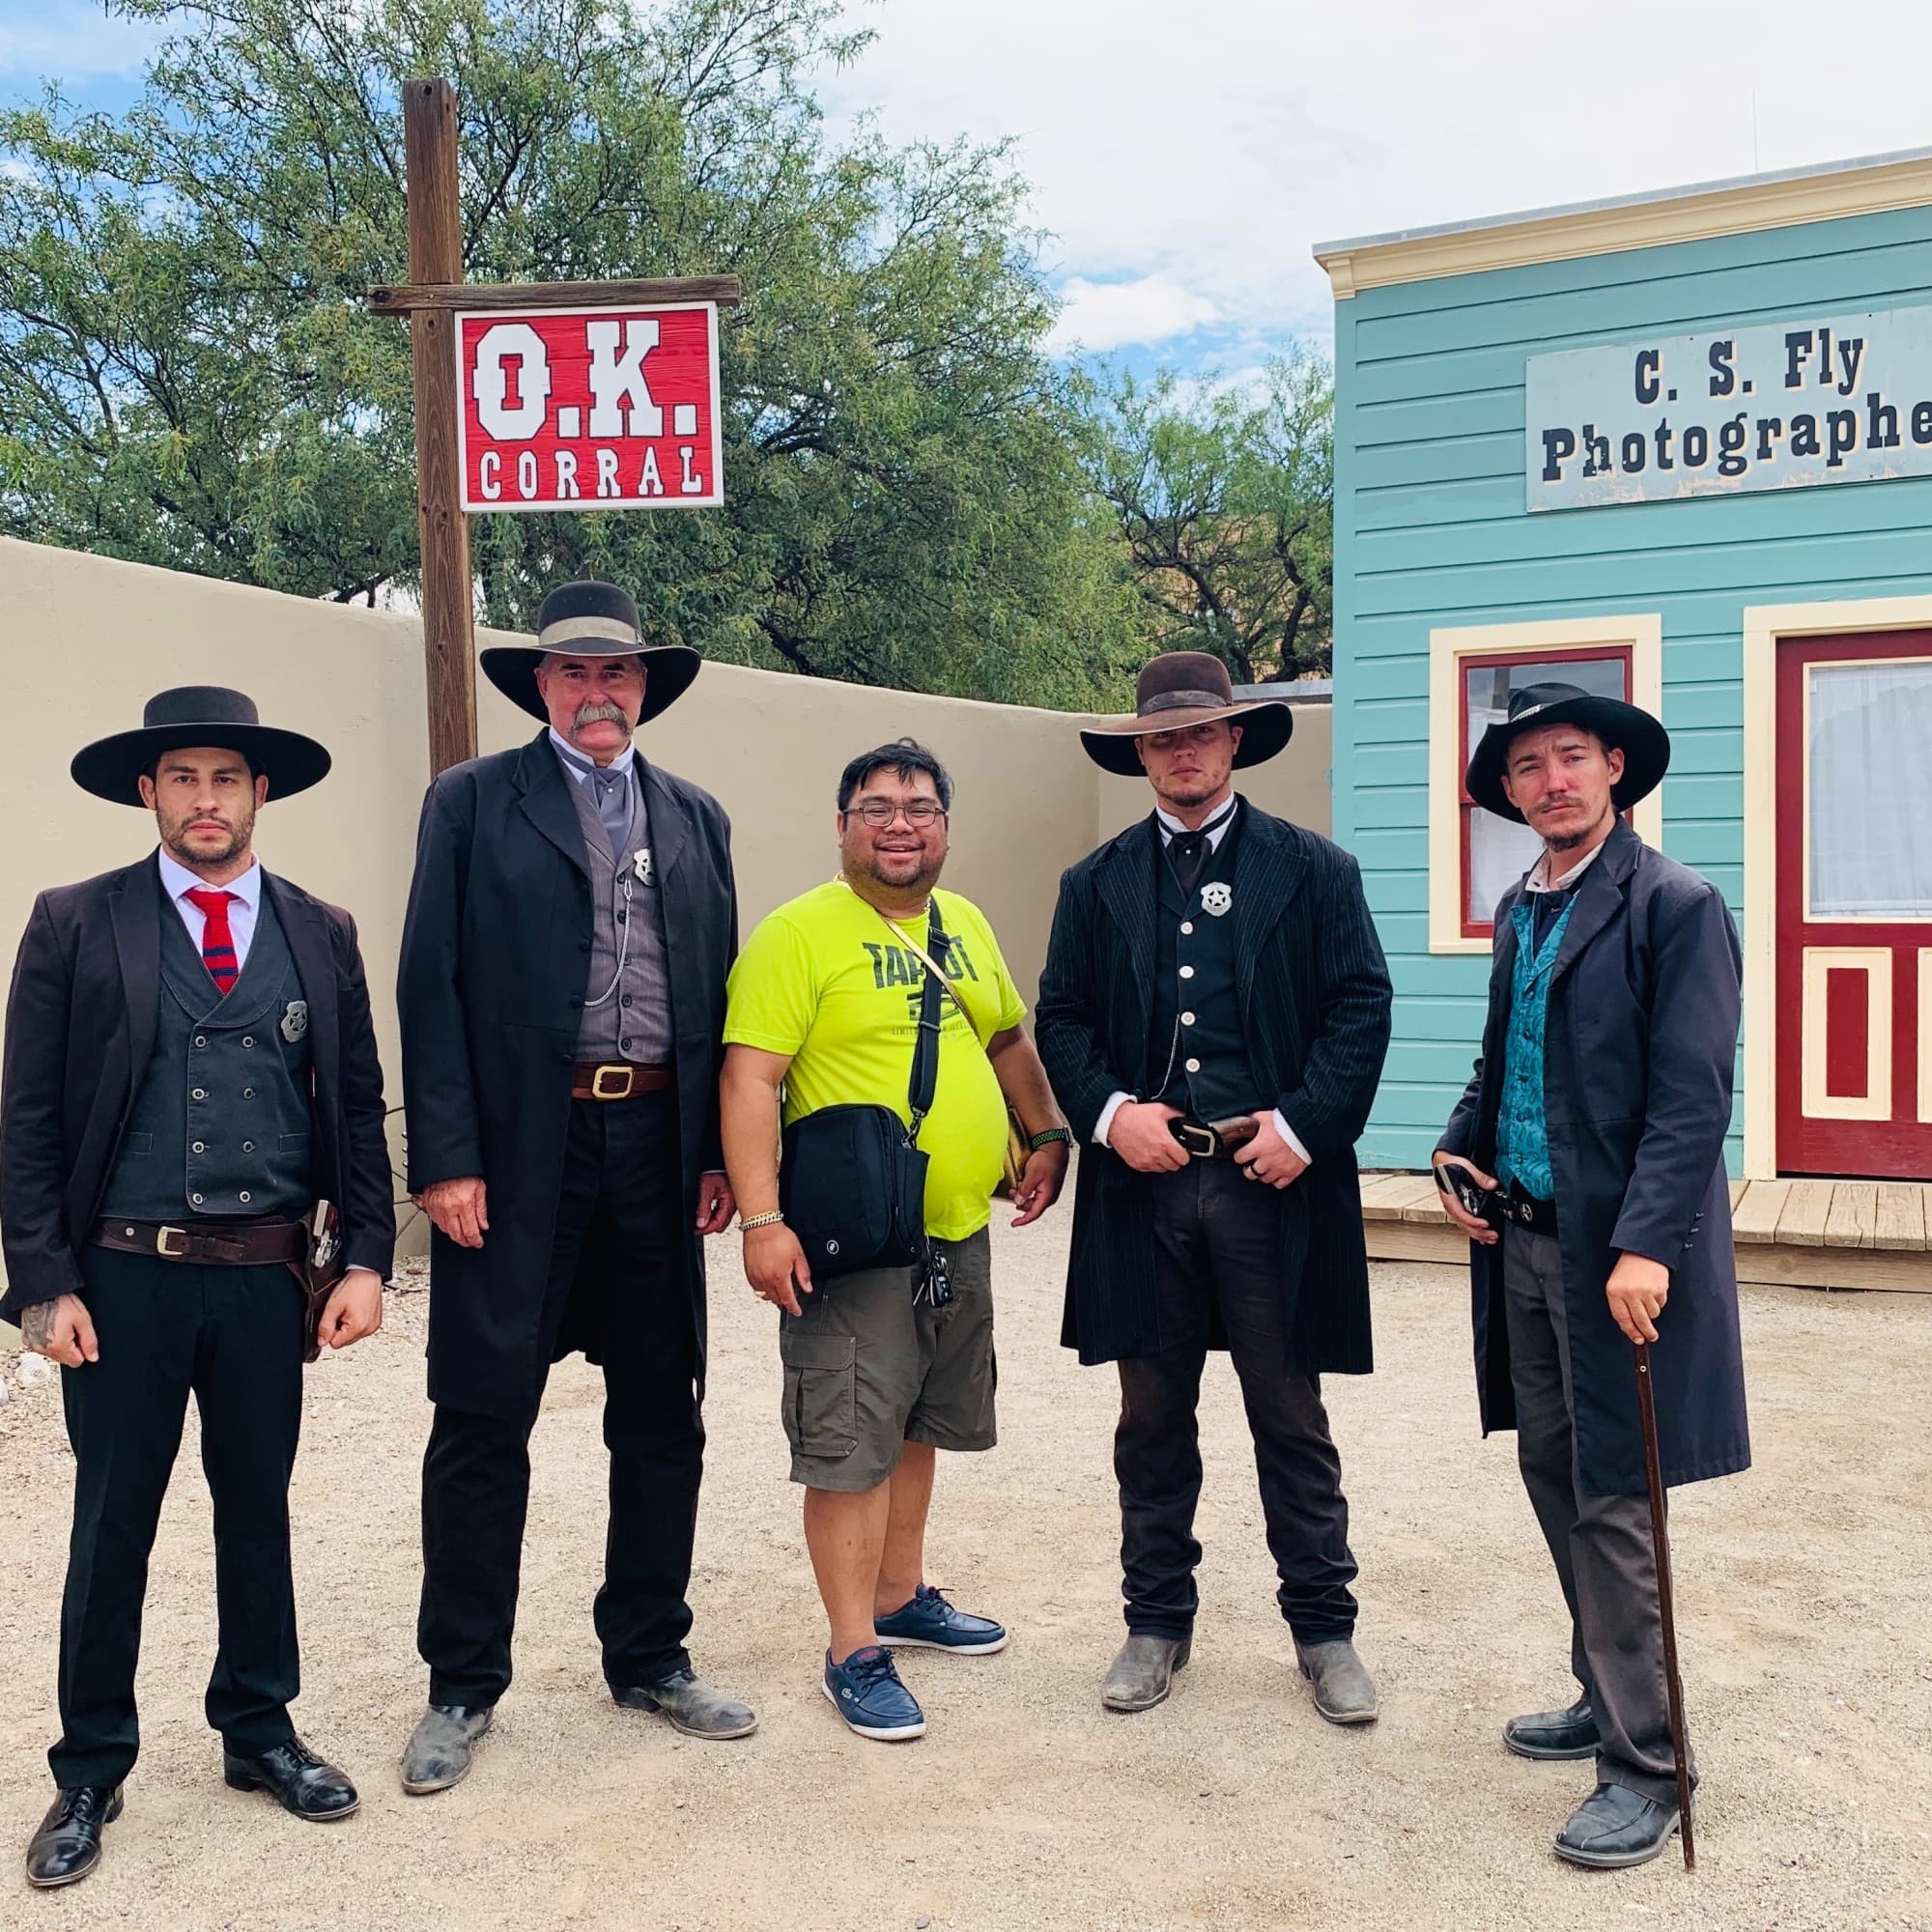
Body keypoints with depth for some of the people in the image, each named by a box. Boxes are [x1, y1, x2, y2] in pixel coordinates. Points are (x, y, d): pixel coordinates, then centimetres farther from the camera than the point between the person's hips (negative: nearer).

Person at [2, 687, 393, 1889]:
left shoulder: (322, 933, 6)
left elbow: (358, 1107, 7)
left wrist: (367, 1259, 0)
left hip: (266, 1277, 2)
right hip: (123, 1277, -2)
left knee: (259, 1509, 14)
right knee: (113, 1524, 9)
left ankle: (259, 1730, 32)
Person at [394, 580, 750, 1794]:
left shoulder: (695, 818, 13)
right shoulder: (473, 803, 2)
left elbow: (721, 991, 12)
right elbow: (434, 987, -4)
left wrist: (722, 1149, 5)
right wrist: (446, 1157, -11)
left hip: (658, 1146, 4)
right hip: (519, 1150, -4)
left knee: (662, 1414, 12)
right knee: (484, 1421, 3)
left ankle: (650, 1657, 28)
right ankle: (464, 1685, 19)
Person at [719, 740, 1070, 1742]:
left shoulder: (965, 926, 11)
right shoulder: (798, 933, -11)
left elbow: (1008, 1038, 24)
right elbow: (750, 1077, -17)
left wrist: (1047, 1137, 17)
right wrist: (762, 1220, -23)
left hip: (958, 1231, 7)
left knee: (915, 1426, 19)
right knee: (851, 1445, -1)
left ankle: (901, 1595, 36)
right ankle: (854, 1651, 11)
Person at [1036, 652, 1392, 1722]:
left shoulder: (1314, 869, 5)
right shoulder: (1097, 883, 11)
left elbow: (1361, 1008, 0)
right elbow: (1061, 1020, 9)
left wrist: (1304, 1124, -11)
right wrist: (1109, 1111, -7)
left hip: (1272, 1182, -2)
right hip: (1143, 1181, 2)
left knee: (1292, 1421, 7)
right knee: (1152, 1421, 11)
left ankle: (1323, 1631, 21)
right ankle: (1156, 1623, 25)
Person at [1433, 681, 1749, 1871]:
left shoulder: (1675, 905, -11)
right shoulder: (1520, 910, 13)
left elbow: (1694, 1096, -17)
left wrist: (1645, 1246, -24)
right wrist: (1463, 1149, 7)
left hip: (1616, 1253, -7)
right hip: (1523, 1238, 8)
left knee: (1611, 1502, -3)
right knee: (1554, 1478, 16)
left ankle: (1645, 1766, 10)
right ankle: (1609, 1698, 33)